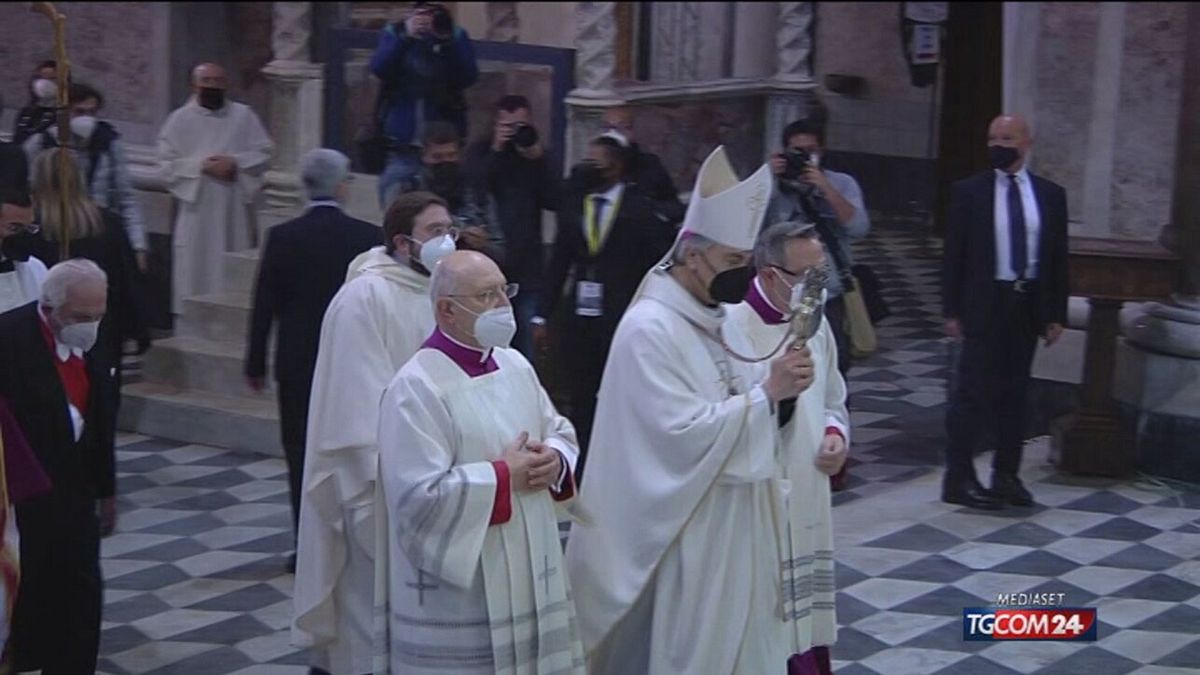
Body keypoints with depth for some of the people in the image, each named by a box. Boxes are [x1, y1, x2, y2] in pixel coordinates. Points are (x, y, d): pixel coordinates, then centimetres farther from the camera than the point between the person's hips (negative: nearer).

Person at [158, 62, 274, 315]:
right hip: (197, 210, -1)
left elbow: (264, 153, 3)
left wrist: (235, 163, -12)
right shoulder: (180, 119, 4)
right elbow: (168, 162, -2)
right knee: (195, 271, -2)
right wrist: (201, 166, -14)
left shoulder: (243, 115, 7)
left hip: (234, 211, 1)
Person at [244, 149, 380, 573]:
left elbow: (264, 306, -3)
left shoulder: (282, 238, -7)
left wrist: (255, 364, 7)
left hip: (298, 364, -1)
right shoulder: (368, 237, -6)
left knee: (302, 453, 6)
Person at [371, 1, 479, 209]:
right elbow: (379, 68, -12)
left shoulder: (456, 36, 3)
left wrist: (448, 41, -23)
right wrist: (407, 36, -24)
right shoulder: (394, 33, 4)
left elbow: (469, 77, -10)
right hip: (401, 145, 1)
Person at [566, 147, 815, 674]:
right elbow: (684, 430, -24)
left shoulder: (721, 319, 8)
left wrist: (781, 389, -1)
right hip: (685, 529, -8)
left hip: (735, 522, 8)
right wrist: (768, 392, -23)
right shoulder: (649, 329, -18)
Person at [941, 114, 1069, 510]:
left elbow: (1058, 258, 8)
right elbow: (954, 254, -1)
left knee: (1014, 393, 10)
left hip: (1029, 304, 3)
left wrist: (1057, 314, 4)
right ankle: (959, 478, 4)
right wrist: (952, 311, -6)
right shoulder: (970, 192, 0)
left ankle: (1006, 475, 20)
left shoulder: (1050, 195, 7)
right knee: (974, 391, -4)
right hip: (985, 303, -3)